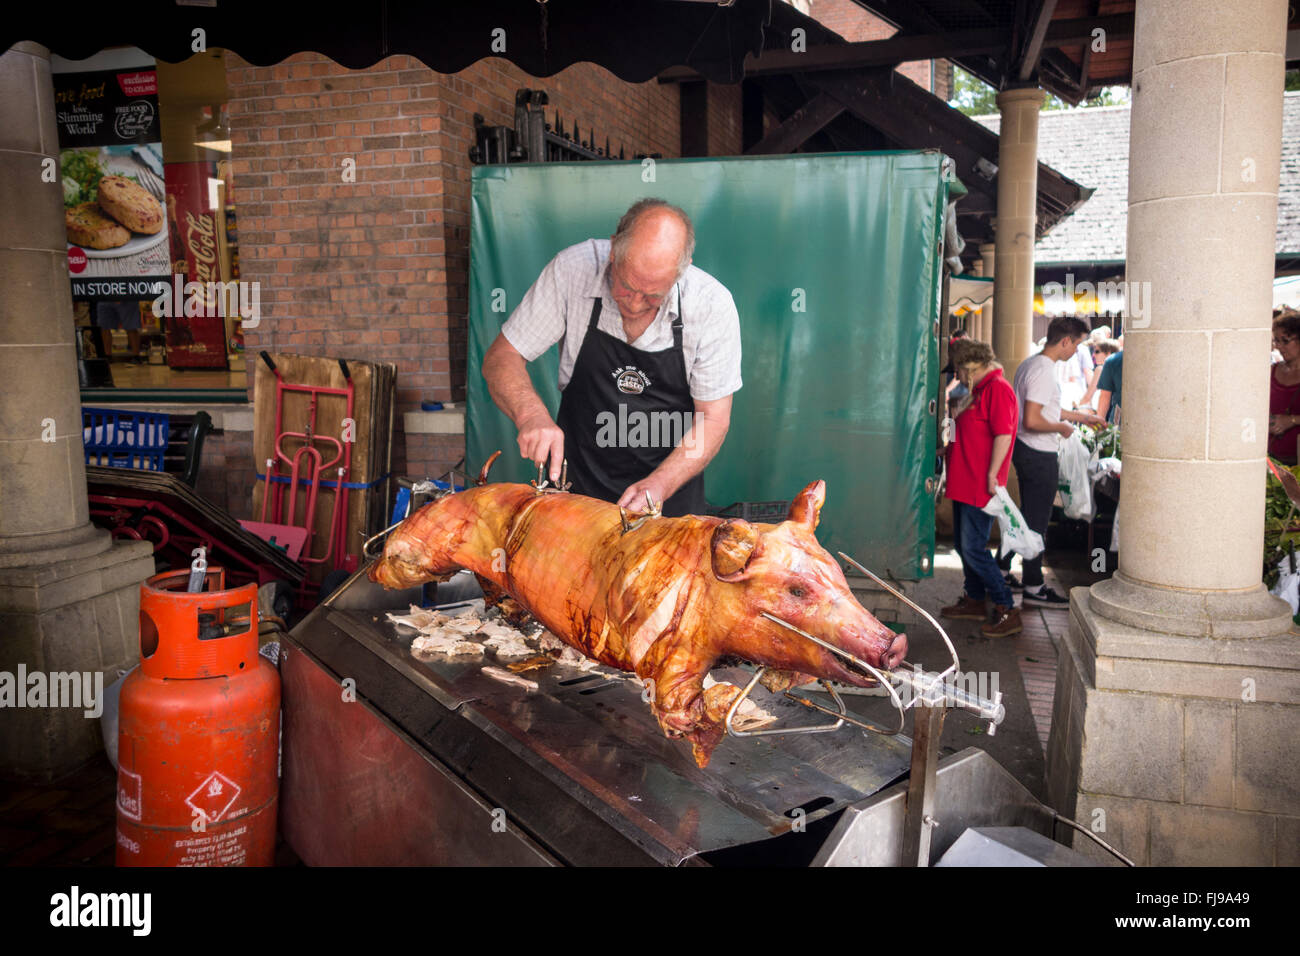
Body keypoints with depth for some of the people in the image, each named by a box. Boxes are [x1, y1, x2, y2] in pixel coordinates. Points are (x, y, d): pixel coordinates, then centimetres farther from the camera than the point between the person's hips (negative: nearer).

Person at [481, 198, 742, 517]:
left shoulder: (712, 303, -19)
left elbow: (713, 419, -13)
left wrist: (660, 485, -27)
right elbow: (501, 358, -11)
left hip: (670, 474, 0)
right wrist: (530, 413, -31)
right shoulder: (571, 270, -18)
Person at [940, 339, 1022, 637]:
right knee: (963, 544, 16)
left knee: (974, 549, -10)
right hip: (965, 484, 10)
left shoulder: (998, 389, -14)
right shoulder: (981, 390, 18)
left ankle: (1007, 610, -2)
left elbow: (1003, 435, -21)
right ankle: (974, 601, 29)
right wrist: (950, 449, 24)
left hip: (980, 486, -10)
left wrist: (992, 475, -23)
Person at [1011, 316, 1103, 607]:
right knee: (1037, 521, -2)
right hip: (1039, 456, -10)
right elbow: (1032, 421, -27)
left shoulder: (1030, 363, 12)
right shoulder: (1044, 371, -20)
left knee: (1030, 516, 19)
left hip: (1024, 450, 10)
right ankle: (1033, 587, 6)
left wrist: (1080, 416, 28)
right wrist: (1062, 427, -11)